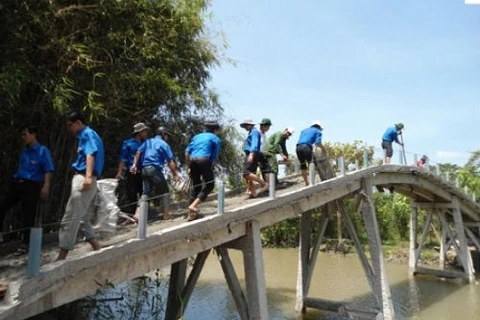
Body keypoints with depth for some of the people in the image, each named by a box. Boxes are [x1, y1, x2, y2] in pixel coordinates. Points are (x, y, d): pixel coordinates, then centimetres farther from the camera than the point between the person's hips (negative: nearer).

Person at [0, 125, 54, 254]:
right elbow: (20, 168, 21)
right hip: (16, 183, 7)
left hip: (31, 186, -7)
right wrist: (15, 180, 21)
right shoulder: (24, 150, 15)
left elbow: (48, 171, -11)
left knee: (28, 217, 1)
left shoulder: (42, 151, -5)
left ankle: (25, 244, 14)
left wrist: (46, 186, -20)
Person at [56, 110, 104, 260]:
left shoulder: (88, 134, -6)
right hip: (83, 179, 11)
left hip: (83, 179, -11)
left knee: (70, 219, -8)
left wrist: (88, 176, -34)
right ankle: (98, 250, 13)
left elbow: (90, 155, -21)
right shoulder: (85, 135, 24)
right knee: (82, 219, 13)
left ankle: (61, 257, -4)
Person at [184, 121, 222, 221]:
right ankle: (194, 205, -8)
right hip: (204, 160, -6)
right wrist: (210, 169, 10)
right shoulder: (216, 139, 12)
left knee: (196, 186, 15)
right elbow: (214, 156, 3)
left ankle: (191, 214, 12)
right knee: (209, 185, 8)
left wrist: (189, 167, 19)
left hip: (192, 161, 6)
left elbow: (187, 152, 17)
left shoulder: (197, 136, 25)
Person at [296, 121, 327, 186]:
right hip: (307, 147, -6)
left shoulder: (304, 130, 32)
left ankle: (306, 183, 18)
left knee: (302, 165, 13)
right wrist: (323, 149, 13)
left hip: (298, 147, 6)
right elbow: (318, 142, -2)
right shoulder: (318, 131, 15)